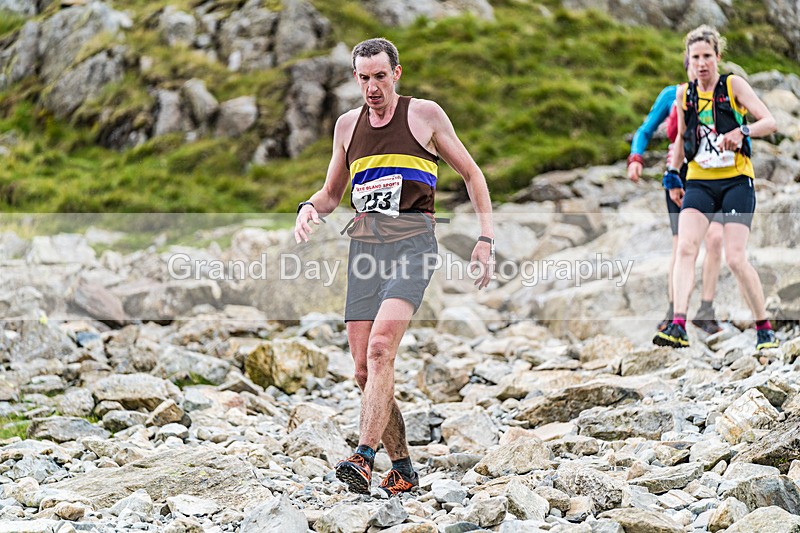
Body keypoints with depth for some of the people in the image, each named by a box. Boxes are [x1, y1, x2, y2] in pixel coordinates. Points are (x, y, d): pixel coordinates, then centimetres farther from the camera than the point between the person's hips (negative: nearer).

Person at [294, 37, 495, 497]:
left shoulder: (425, 114, 5)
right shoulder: (348, 125, 17)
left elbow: (472, 174, 10)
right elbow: (332, 192, 27)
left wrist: (487, 237, 1)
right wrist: (310, 208, 3)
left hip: (413, 240, -5)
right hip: (365, 243, 5)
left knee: (381, 346, -25)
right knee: (365, 368, -1)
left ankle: (364, 458, -30)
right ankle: (402, 470, 11)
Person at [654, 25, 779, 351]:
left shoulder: (733, 85, -2)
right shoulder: (684, 95, 10)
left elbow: (770, 122, -8)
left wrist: (741, 132, -26)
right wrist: (672, 175, 15)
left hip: (736, 180, -3)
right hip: (699, 181, 4)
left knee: (735, 258, -11)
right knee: (685, 248, -18)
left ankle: (764, 329, 6)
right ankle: (678, 327, -26)